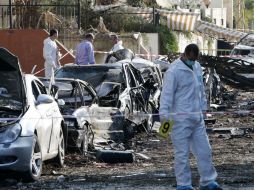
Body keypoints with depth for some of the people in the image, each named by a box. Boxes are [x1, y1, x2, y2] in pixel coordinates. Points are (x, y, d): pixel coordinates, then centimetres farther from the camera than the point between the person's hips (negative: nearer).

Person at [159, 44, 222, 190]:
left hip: (197, 117, 8)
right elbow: (167, 94, -18)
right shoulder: (174, 71, -14)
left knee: (204, 150, 11)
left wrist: (203, 108, 18)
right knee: (182, 153, -1)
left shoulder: (197, 67, 10)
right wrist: (164, 116, -24)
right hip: (181, 119, -8)